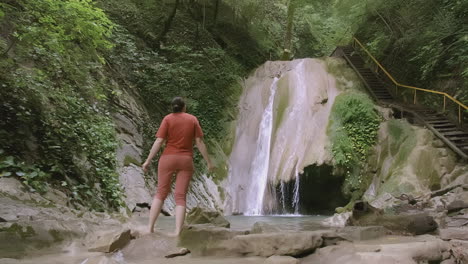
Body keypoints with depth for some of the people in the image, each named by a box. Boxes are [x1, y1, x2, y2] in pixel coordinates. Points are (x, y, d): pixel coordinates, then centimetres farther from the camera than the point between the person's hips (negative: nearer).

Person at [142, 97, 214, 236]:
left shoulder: (168, 119, 0)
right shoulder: (193, 119, 5)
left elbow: (159, 141, -8)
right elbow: (199, 142, 0)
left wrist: (148, 161, -3)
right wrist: (209, 162, 5)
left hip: (168, 159, -1)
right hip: (186, 161, 1)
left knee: (161, 193, 11)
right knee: (180, 197, 1)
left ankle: (150, 227, 4)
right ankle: (177, 232, -10)